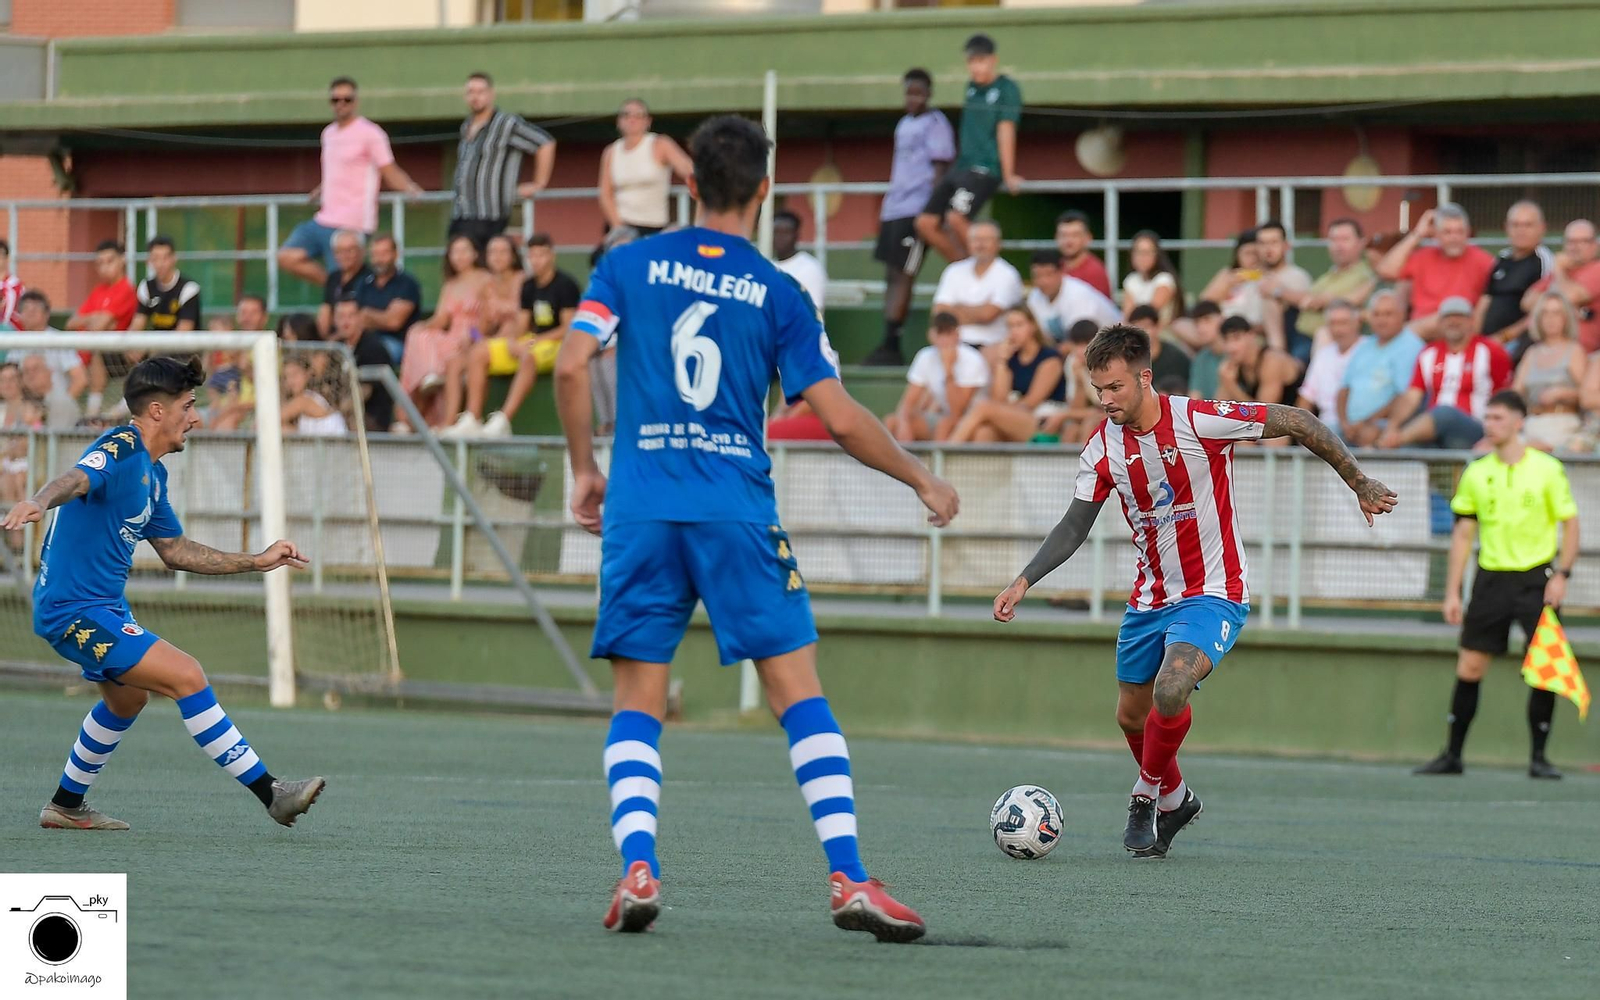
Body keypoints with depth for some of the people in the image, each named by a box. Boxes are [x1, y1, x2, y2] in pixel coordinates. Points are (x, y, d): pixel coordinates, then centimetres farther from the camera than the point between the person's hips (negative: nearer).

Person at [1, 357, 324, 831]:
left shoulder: (152, 472, 14)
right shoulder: (120, 449, -16)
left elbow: (175, 551, 23)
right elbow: (76, 479, -38)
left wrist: (257, 561, 22)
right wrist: (38, 501, -60)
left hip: (104, 606, 11)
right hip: (75, 609, -11)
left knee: (127, 699, 31)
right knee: (186, 676, -18)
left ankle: (66, 806, 46)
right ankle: (270, 794, -17)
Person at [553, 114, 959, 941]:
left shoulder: (629, 265, 6)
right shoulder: (776, 294, 3)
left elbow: (571, 366, -4)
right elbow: (840, 417, 0)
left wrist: (583, 469, 10)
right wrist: (924, 482, 14)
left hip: (639, 509, 1)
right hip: (738, 512, -1)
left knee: (636, 707, 8)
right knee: (800, 695, 1)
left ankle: (637, 868, -11)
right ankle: (848, 878, -7)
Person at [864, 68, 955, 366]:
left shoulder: (935, 124, -6)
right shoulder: (904, 124, 19)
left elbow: (940, 171, -11)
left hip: (916, 210, -9)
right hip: (894, 209, 9)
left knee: (903, 276, -11)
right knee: (891, 276, 6)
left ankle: (891, 345, -13)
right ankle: (888, 346, 8)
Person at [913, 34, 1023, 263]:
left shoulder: (1007, 90, -7)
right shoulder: (972, 88, 15)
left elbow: (1005, 132, -11)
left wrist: (1008, 175, -13)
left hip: (986, 170, -9)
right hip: (962, 167, 9)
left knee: (956, 218, -28)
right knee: (925, 223, 1)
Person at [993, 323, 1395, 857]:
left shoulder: (1198, 420, -21)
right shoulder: (1103, 447, -5)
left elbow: (1297, 423, -13)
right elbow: (1074, 526, 6)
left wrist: (1359, 483, -8)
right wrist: (1023, 582, -4)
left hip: (1212, 593, -6)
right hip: (1150, 597, 6)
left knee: (1170, 692, -27)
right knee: (1131, 716, 13)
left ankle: (1147, 795, -2)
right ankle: (1175, 799, 41)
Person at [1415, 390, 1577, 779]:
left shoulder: (1547, 469, -3)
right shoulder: (1476, 473, 7)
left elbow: (1570, 524, -1)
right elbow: (1463, 534, 11)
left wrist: (1562, 574, -13)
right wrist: (1452, 592, 7)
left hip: (1536, 578, -3)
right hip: (1491, 578, 3)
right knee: (1469, 667, 1)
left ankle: (1539, 756, 3)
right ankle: (1452, 755, 9)